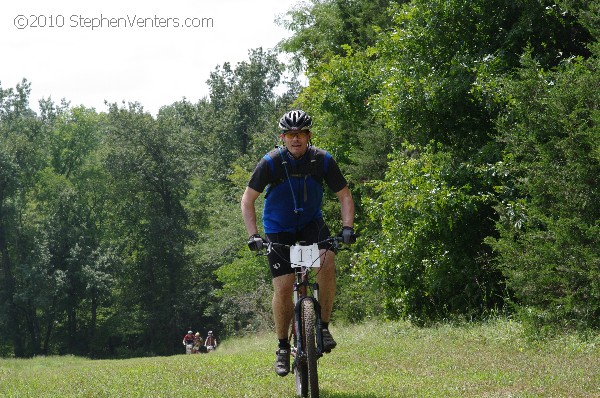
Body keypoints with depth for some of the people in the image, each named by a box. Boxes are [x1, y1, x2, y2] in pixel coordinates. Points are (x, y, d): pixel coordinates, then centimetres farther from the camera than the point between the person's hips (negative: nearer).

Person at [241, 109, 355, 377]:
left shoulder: (323, 160, -15)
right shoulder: (271, 162, -20)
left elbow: (344, 195, -7)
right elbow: (247, 199, -15)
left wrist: (347, 227, -22)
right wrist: (253, 234, -27)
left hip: (311, 223, 1)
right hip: (279, 229, -1)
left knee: (328, 261, -29)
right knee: (283, 288, -11)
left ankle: (323, 326, -16)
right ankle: (283, 347, 8)